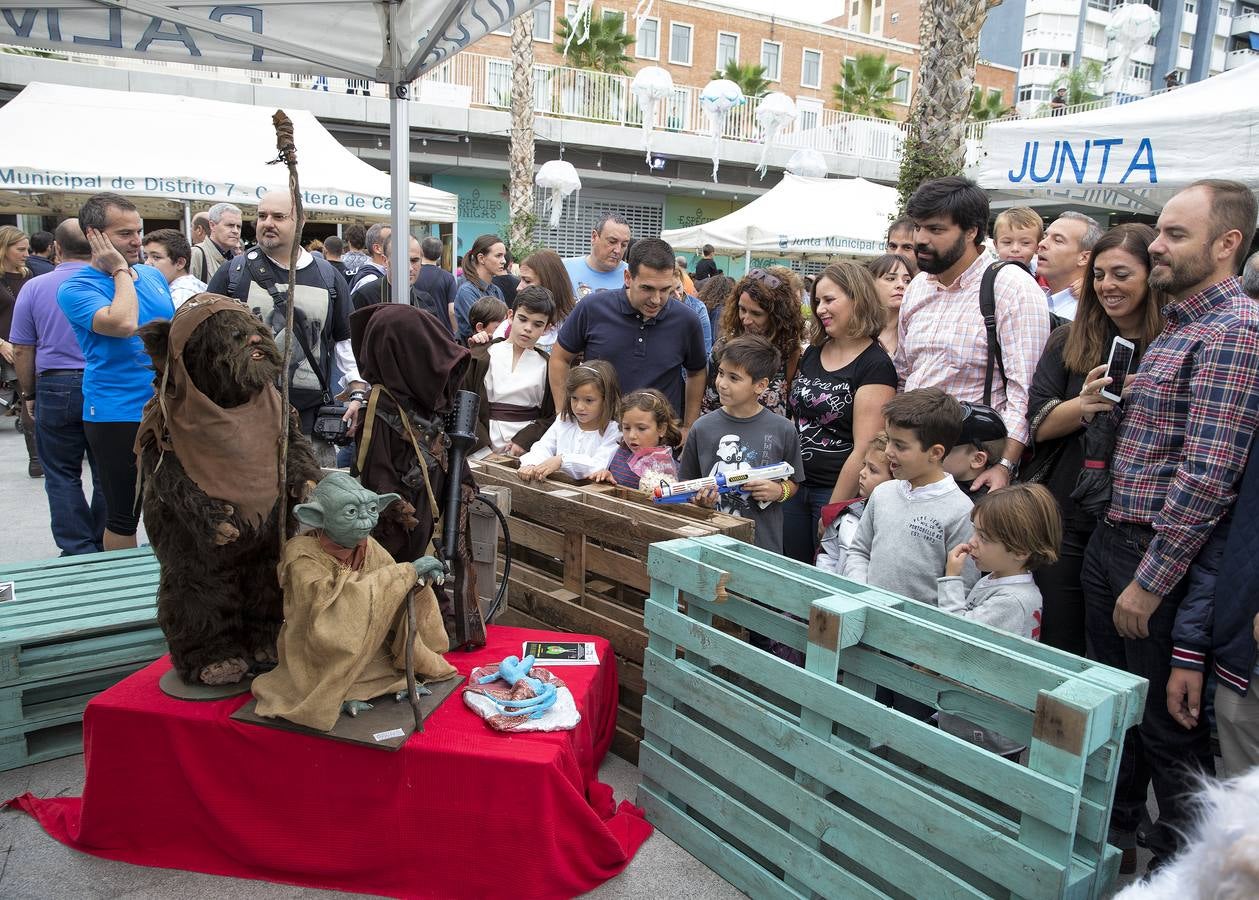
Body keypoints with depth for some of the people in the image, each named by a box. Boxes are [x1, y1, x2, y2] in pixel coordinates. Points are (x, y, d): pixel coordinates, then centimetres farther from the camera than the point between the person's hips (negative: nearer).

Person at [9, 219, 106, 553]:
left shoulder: (34, 288, -2)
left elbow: (22, 350, 1)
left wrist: (29, 394, 13)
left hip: (56, 388, 0)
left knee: (63, 476, 9)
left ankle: (77, 551, 8)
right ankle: (105, 550, 17)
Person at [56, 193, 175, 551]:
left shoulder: (153, 275, 8)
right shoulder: (76, 288, -11)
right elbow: (123, 323, -29)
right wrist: (121, 270, -16)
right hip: (117, 416, -6)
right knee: (123, 515, 4)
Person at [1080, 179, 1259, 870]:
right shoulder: (1178, 326, 14)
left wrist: (1149, 581, -20)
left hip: (1163, 556, -9)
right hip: (1111, 541, 9)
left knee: (1168, 726, 7)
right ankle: (1110, 839, 41)